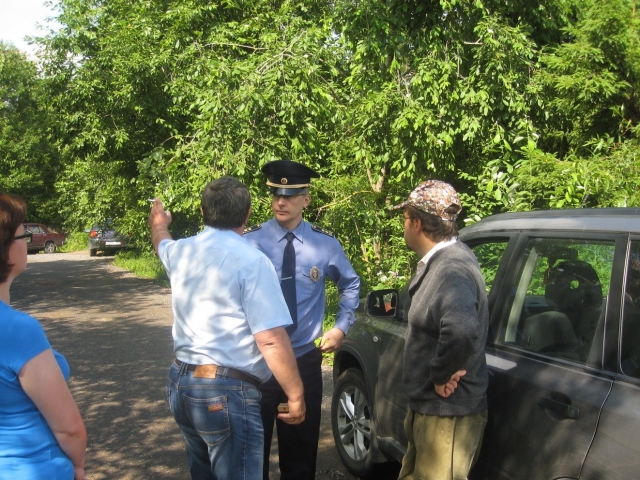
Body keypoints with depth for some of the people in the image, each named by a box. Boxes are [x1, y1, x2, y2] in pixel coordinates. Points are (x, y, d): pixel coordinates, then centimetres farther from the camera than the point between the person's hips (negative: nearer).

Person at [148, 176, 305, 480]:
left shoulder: (180, 252, 7)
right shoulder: (251, 261, -16)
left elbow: (162, 244, 34)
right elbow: (271, 340, -20)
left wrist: (158, 222, 55)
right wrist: (295, 395, -11)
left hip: (180, 382, 8)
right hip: (227, 391, -8)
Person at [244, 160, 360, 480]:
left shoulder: (326, 244, -2)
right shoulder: (249, 242, -10)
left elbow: (350, 284, 16)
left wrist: (342, 327, 8)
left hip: (305, 360, 2)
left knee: (301, 447, 18)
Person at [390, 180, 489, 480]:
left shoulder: (452, 268, -26)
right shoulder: (439, 261, 7)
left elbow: (462, 329, -45)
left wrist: (442, 375, -29)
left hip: (448, 413, -10)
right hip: (428, 405, 10)